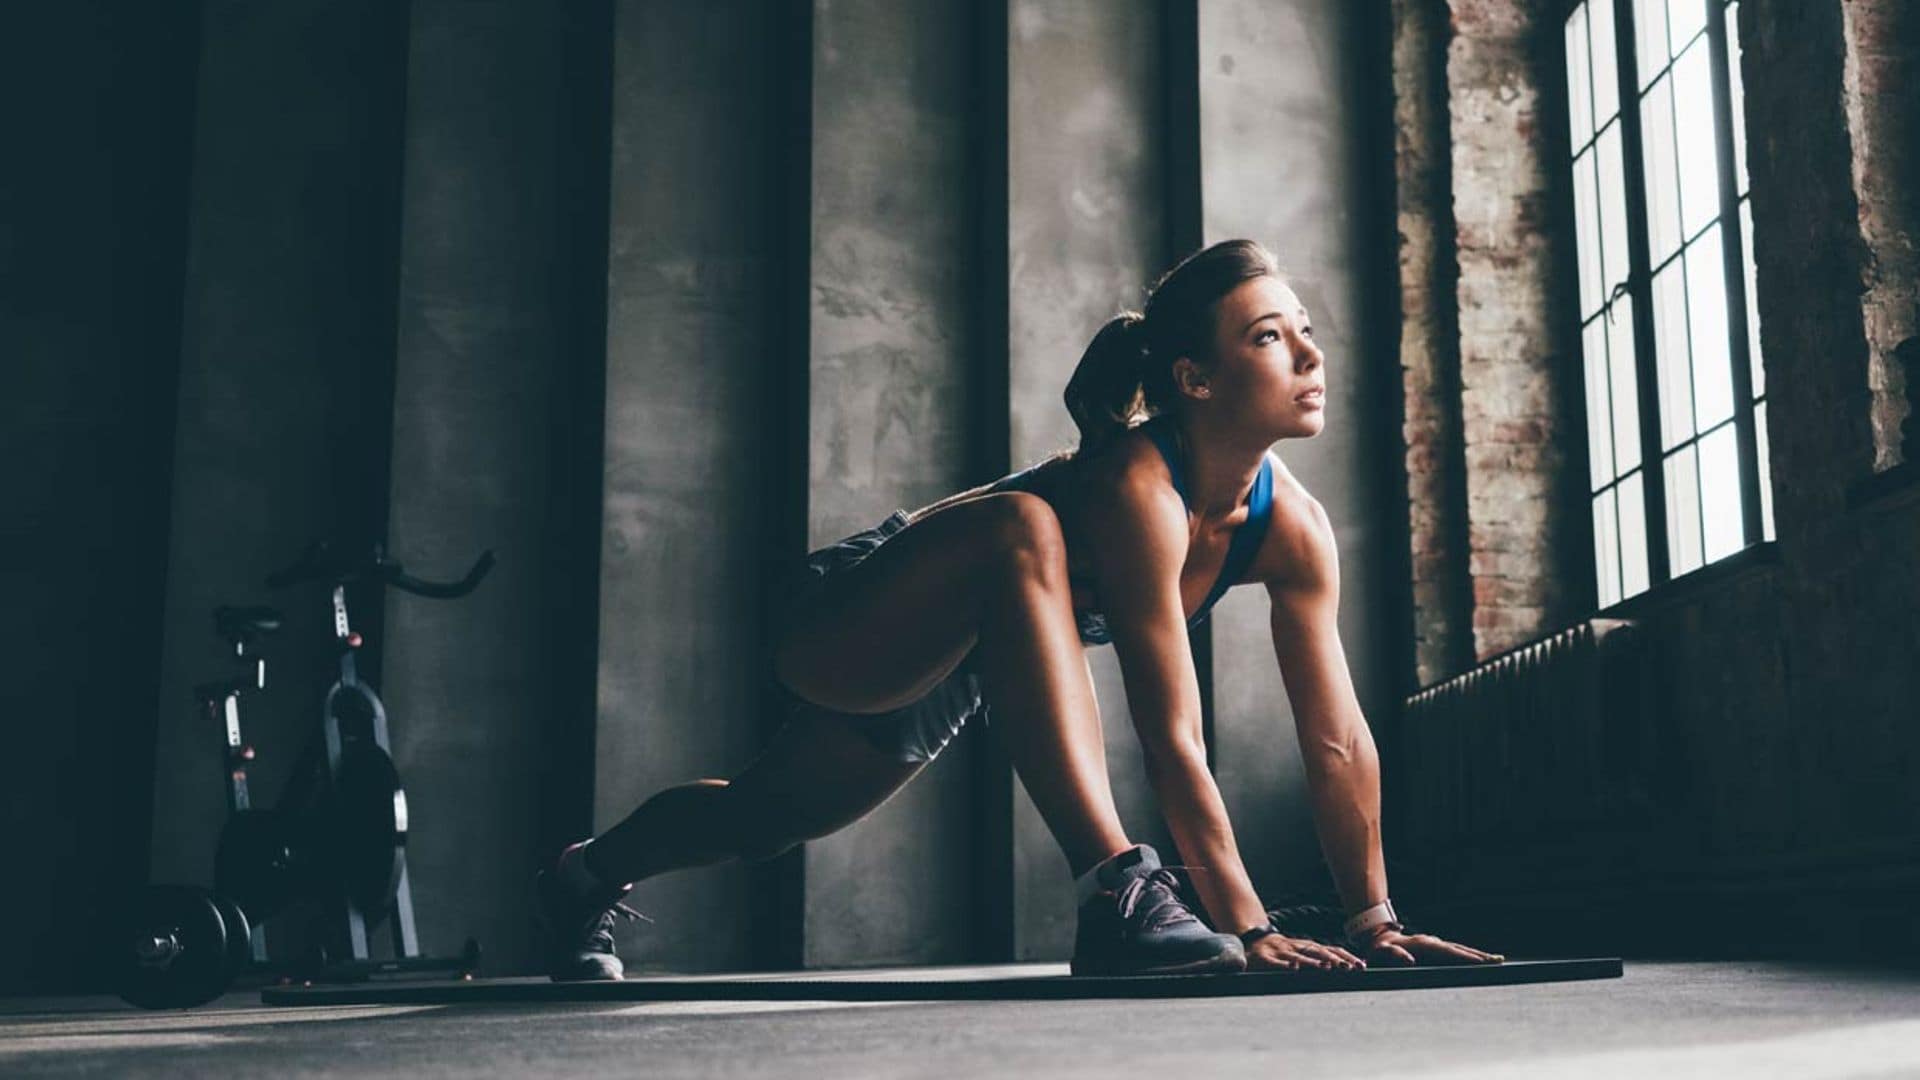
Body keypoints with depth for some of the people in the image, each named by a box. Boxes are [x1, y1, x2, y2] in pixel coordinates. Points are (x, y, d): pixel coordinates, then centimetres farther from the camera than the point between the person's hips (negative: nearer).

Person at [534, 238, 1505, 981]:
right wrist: (1248, 929, -36)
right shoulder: (1135, 488, -37)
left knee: (770, 819, 27)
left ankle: (587, 880, 57)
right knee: (1022, 531, -40)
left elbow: (1339, 738, -12)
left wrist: (1375, 920, -12)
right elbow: (1171, 742, -38)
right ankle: (1117, 897, -45)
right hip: (852, 621, -8)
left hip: (941, 670, 8)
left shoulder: (1294, 528, -15)